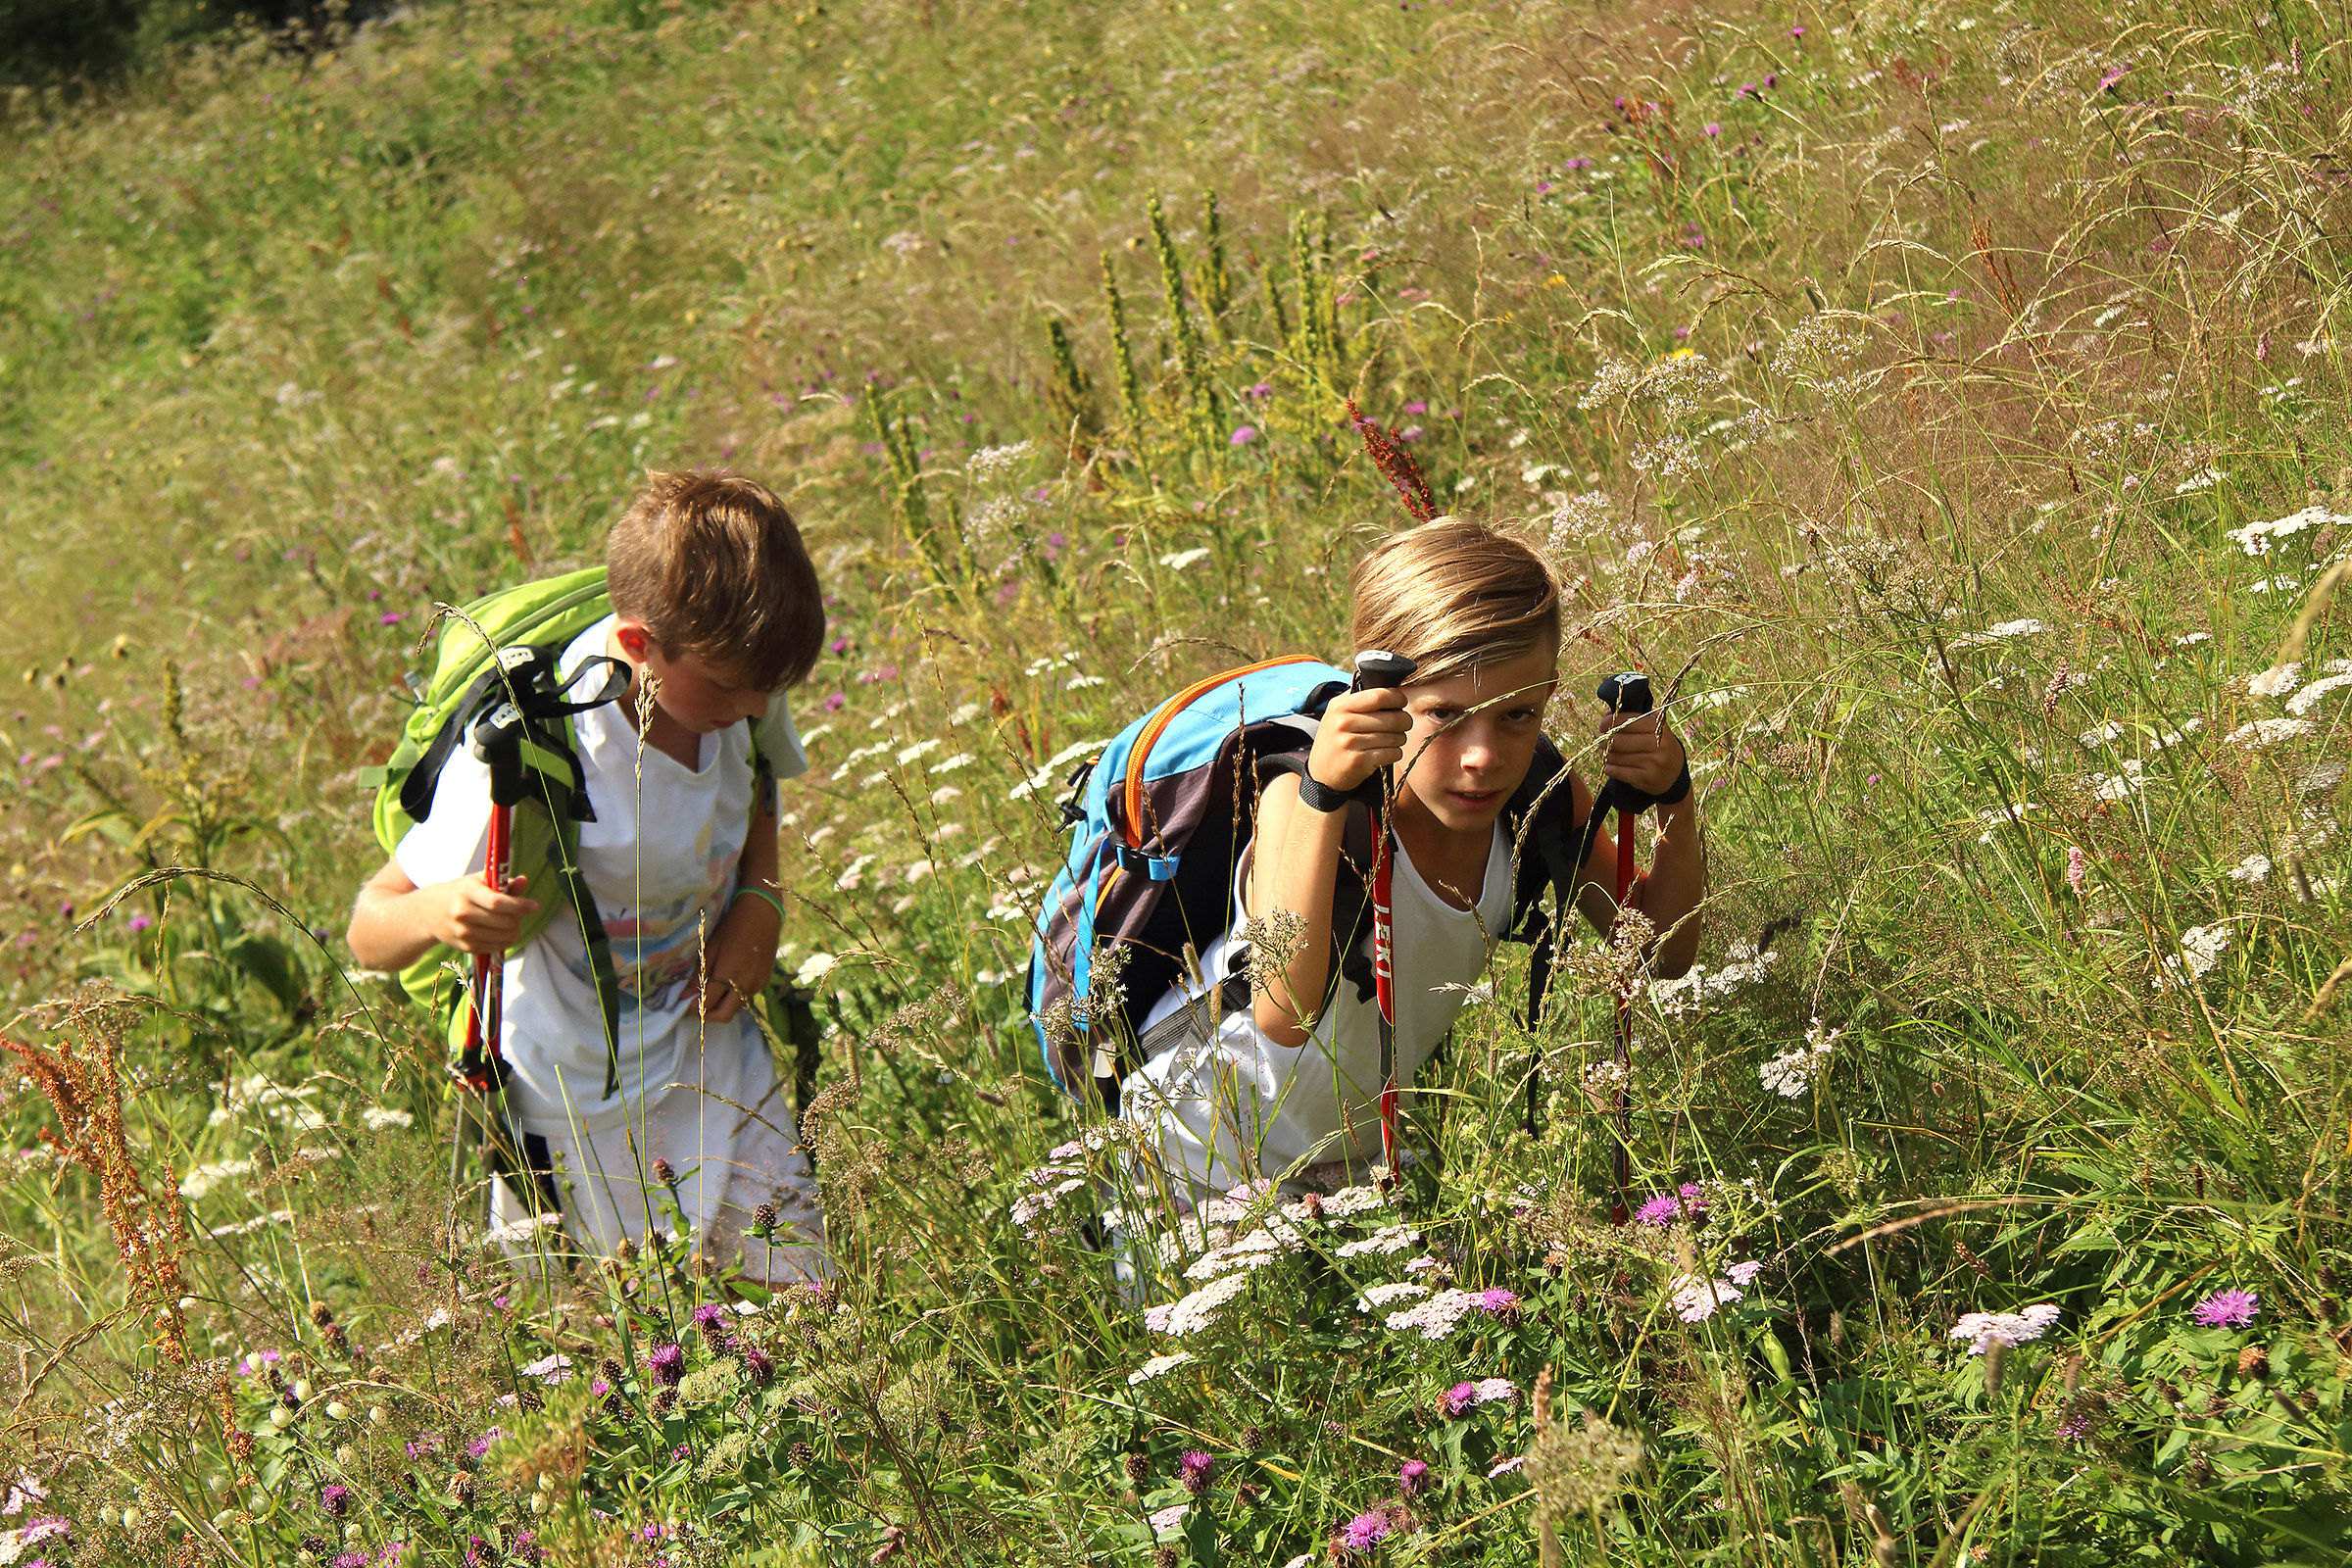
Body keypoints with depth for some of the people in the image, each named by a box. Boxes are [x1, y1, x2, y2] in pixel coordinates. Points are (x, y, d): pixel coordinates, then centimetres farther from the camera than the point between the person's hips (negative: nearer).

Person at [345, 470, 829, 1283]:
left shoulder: (727, 674, -13)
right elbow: (369, 931, -24)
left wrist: (760, 898, -4)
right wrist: (439, 911, -48)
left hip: (713, 1049, 5)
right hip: (581, 1097, -5)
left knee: (799, 1290, 6)